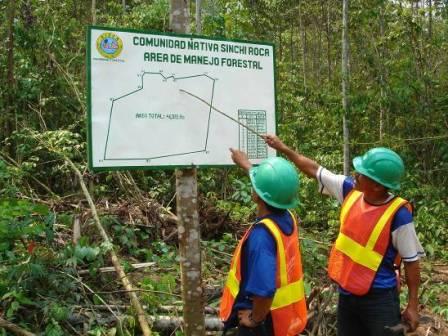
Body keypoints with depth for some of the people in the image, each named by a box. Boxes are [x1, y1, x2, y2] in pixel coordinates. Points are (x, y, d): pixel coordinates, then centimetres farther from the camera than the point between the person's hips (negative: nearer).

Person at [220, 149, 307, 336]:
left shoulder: (262, 233, -30)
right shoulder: (288, 218, -4)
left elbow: (264, 290, -38)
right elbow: (272, 185, 18)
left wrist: (254, 319, -19)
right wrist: (245, 164, 30)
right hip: (285, 316, 8)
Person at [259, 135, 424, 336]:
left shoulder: (398, 214, -20)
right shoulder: (350, 190, -6)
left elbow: (411, 261, -12)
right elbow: (314, 170, 5)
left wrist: (412, 306, -8)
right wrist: (283, 148, 8)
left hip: (379, 298, -6)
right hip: (347, 293, 6)